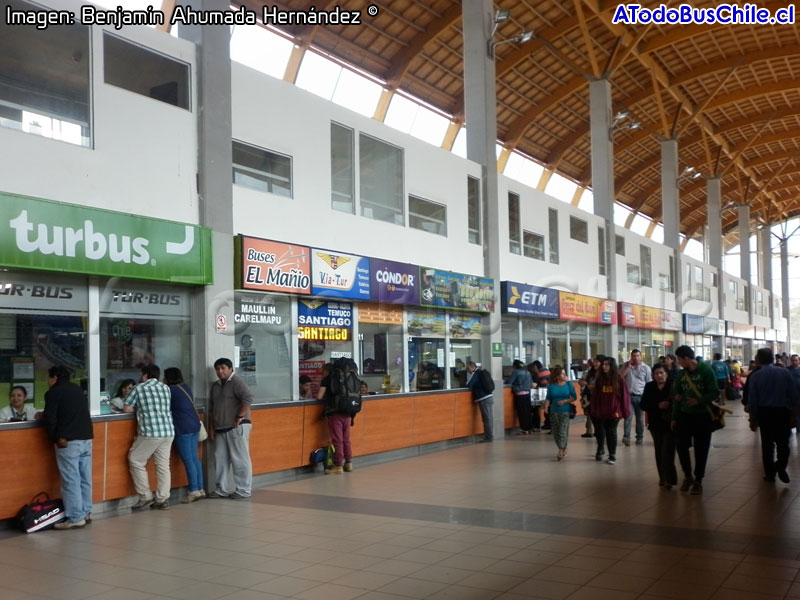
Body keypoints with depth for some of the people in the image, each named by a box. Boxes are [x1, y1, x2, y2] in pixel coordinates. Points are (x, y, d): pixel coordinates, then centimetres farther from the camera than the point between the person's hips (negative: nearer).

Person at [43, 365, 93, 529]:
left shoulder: (53, 392, -2)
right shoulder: (78, 390, 19)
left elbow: (50, 419, -8)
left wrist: (55, 438, 2)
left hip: (68, 441, -7)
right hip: (87, 439, 7)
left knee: (71, 480, -3)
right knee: (85, 479, 10)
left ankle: (75, 518, -2)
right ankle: (86, 513, 15)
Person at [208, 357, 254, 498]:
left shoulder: (236, 381, -8)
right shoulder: (215, 386, 17)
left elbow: (248, 398, -22)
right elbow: (211, 408, 20)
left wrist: (240, 417, -20)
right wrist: (211, 428, 15)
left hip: (237, 428, -8)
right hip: (221, 429, 8)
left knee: (240, 459, -3)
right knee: (220, 459, 10)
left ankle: (243, 490, 3)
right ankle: (222, 489, 19)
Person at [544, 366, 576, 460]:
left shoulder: (568, 384, 0)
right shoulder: (551, 386, 3)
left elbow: (574, 397, 2)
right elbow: (548, 399, 5)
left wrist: (565, 401, -11)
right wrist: (546, 408, -10)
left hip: (565, 411, -2)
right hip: (554, 412, 2)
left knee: (563, 431, -10)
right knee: (556, 432, 6)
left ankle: (561, 451, -9)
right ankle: (563, 449, 22)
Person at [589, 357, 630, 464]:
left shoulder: (619, 379, -6)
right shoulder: (599, 379, 4)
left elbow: (625, 395, -4)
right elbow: (594, 395, 3)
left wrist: (625, 411, -5)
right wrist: (593, 409, -2)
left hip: (614, 412, -3)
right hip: (600, 411, 3)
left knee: (611, 433, 2)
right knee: (600, 432, 11)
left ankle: (612, 455, 13)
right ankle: (600, 451, 31)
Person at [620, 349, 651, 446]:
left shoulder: (646, 368, 2)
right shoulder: (627, 365, 7)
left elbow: (649, 383, 2)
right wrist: (628, 366, -9)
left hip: (640, 396, 0)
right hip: (629, 395, 0)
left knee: (640, 418, 8)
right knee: (628, 416, -11)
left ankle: (640, 437, 16)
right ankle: (626, 436, -13)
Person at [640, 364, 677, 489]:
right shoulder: (649, 387, 1)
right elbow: (643, 405, -3)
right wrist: (658, 405, -16)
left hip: (670, 424, -4)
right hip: (656, 424, 4)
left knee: (667, 452, -9)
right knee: (659, 452, 12)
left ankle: (669, 480, -4)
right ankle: (663, 478, 23)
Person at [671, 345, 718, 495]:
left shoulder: (706, 370, -11)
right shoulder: (681, 374, 4)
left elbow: (715, 392, -14)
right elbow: (677, 396, 9)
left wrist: (699, 401, -25)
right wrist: (674, 417, 9)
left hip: (703, 415, -4)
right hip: (685, 415, 4)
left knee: (701, 449, 3)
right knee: (681, 445, -3)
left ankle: (698, 480, 17)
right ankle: (687, 476, 16)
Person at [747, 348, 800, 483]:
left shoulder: (755, 376, -6)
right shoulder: (785, 373, -4)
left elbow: (753, 400, -6)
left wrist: (753, 419, 4)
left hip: (765, 412, 0)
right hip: (783, 412, 0)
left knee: (767, 444, 12)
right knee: (783, 443, 12)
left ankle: (770, 474, 17)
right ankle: (781, 466, -12)